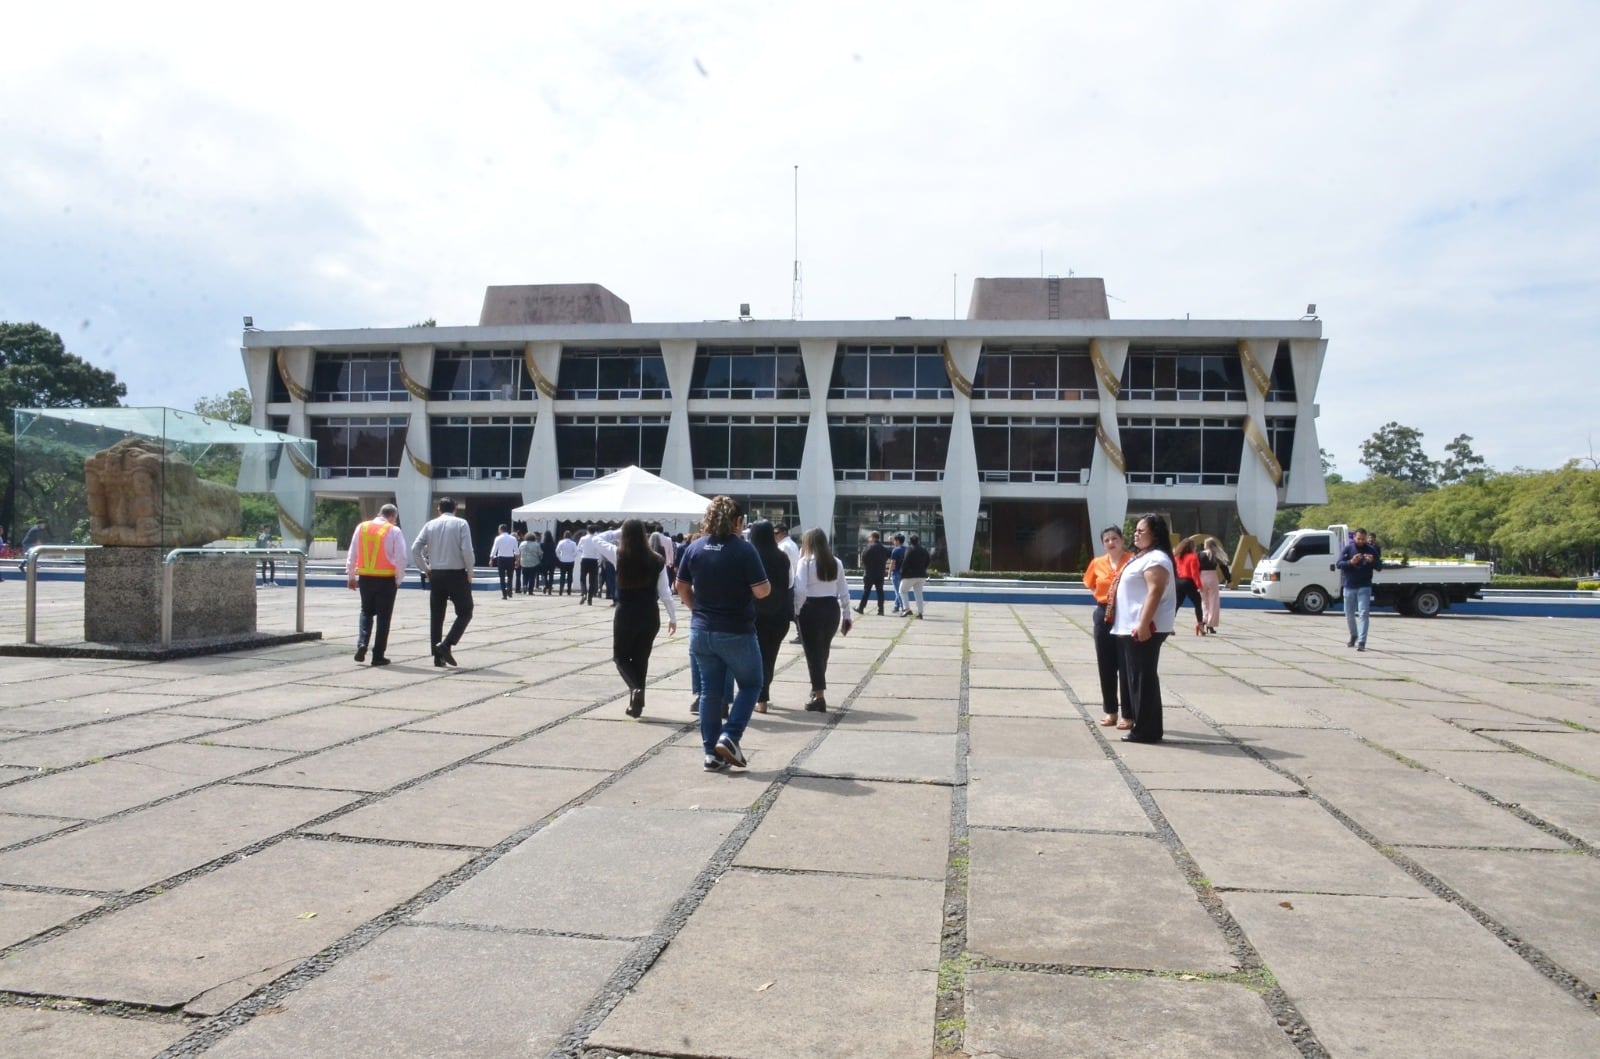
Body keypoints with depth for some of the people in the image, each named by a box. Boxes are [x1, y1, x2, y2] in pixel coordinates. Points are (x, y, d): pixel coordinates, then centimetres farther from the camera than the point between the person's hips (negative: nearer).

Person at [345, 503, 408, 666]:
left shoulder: (361, 527, 5)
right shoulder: (394, 531, -7)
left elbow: (352, 554, 8)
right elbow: (401, 558, -10)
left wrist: (351, 576, 16)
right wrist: (399, 579, 3)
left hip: (365, 577, 3)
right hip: (386, 579, -3)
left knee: (366, 612, 20)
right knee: (383, 616, 6)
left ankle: (361, 644, 1)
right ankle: (378, 656, 7)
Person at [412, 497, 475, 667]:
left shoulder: (430, 525, 6)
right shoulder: (461, 524, -3)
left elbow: (415, 549, -1)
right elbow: (466, 549, -14)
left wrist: (425, 569, 10)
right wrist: (469, 571, -1)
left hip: (436, 575, 4)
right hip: (457, 574, -4)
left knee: (436, 616, 10)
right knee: (465, 613, 7)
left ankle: (438, 657, 11)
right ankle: (446, 645, -12)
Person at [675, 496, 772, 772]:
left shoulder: (694, 548, 2)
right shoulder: (743, 549, -14)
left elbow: (682, 588, 10)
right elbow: (762, 591, -15)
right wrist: (767, 584, 6)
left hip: (702, 631, 5)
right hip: (736, 632, -5)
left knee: (710, 691, 12)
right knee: (750, 684, 14)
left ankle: (712, 753, 14)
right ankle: (729, 737, -1)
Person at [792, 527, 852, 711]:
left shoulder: (805, 561, -9)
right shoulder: (836, 562, 6)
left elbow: (800, 590, -18)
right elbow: (844, 592, 7)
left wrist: (796, 611, -5)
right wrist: (846, 616, 13)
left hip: (811, 608, -5)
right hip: (832, 608, 5)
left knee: (813, 653, 3)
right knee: (823, 651, 19)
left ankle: (819, 695, 3)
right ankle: (818, 690, 29)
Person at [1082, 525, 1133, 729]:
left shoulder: (1132, 561, -9)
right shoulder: (1097, 563, 5)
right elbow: (1089, 584, 21)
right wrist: (1103, 595, 12)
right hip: (1104, 616, 5)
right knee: (1106, 666, 10)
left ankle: (1129, 715, 6)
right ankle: (1110, 711, 21)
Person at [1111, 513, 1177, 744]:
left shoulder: (1156, 558, -12)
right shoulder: (1141, 557, 21)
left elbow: (1155, 592, -22)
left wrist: (1143, 624, -29)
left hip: (1143, 629, -11)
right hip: (1129, 627, 11)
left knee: (1144, 678, -7)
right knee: (1137, 678, 12)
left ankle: (1146, 730, -4)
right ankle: (1144, 727, 18)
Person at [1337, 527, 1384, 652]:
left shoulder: (1371, 550, 1)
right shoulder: (1347, 549, 1)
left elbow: (1379, 567, 2)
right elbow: (1339, 564, -6)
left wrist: (1373, 561, -20)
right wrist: (1351, 562, -25)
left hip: (1364, 587, -1)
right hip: (1349, 586, 1)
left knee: (1363, 614, -11)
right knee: (1349, 614, 11)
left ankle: (1361, 642, -14)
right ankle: (1353, 636, 34)